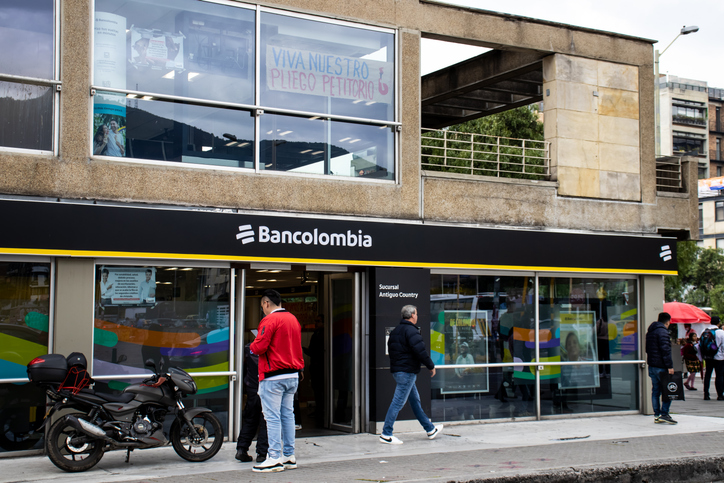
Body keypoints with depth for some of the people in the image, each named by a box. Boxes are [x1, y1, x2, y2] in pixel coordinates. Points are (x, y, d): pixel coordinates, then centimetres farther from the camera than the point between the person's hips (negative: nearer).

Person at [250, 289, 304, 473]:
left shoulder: (270, 320, -12)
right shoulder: (293, 319, 15)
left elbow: (259, 347, -18)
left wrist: (252, 346, 2)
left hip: (274, 376, -8)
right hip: (293, 375, 8)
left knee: (272, 417, -5)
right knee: (287, 414, 12)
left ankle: (275, 459, -4)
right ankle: (289, 456, 16)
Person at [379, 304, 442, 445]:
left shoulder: (395, 331, 15)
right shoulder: (411, 331, -15)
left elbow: (391, 350, 21)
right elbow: (420, 351, -21)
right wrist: (431, 366, -9)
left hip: (397, 369, 10)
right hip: (407, 371, -10)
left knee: (415, 400, 17)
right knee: (398, 402, -9)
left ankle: (430, 429, 28)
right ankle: (386, 435, -8)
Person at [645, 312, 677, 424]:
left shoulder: (649, 332, 16)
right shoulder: (662, 331, -13)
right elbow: (665, 350, -19)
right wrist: (669, 366, -19)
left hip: (652, 365, 9)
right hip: (661, 366, -9)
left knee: (655, 391, 10)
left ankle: (657, 415, 11)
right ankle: (664, 414, -6)